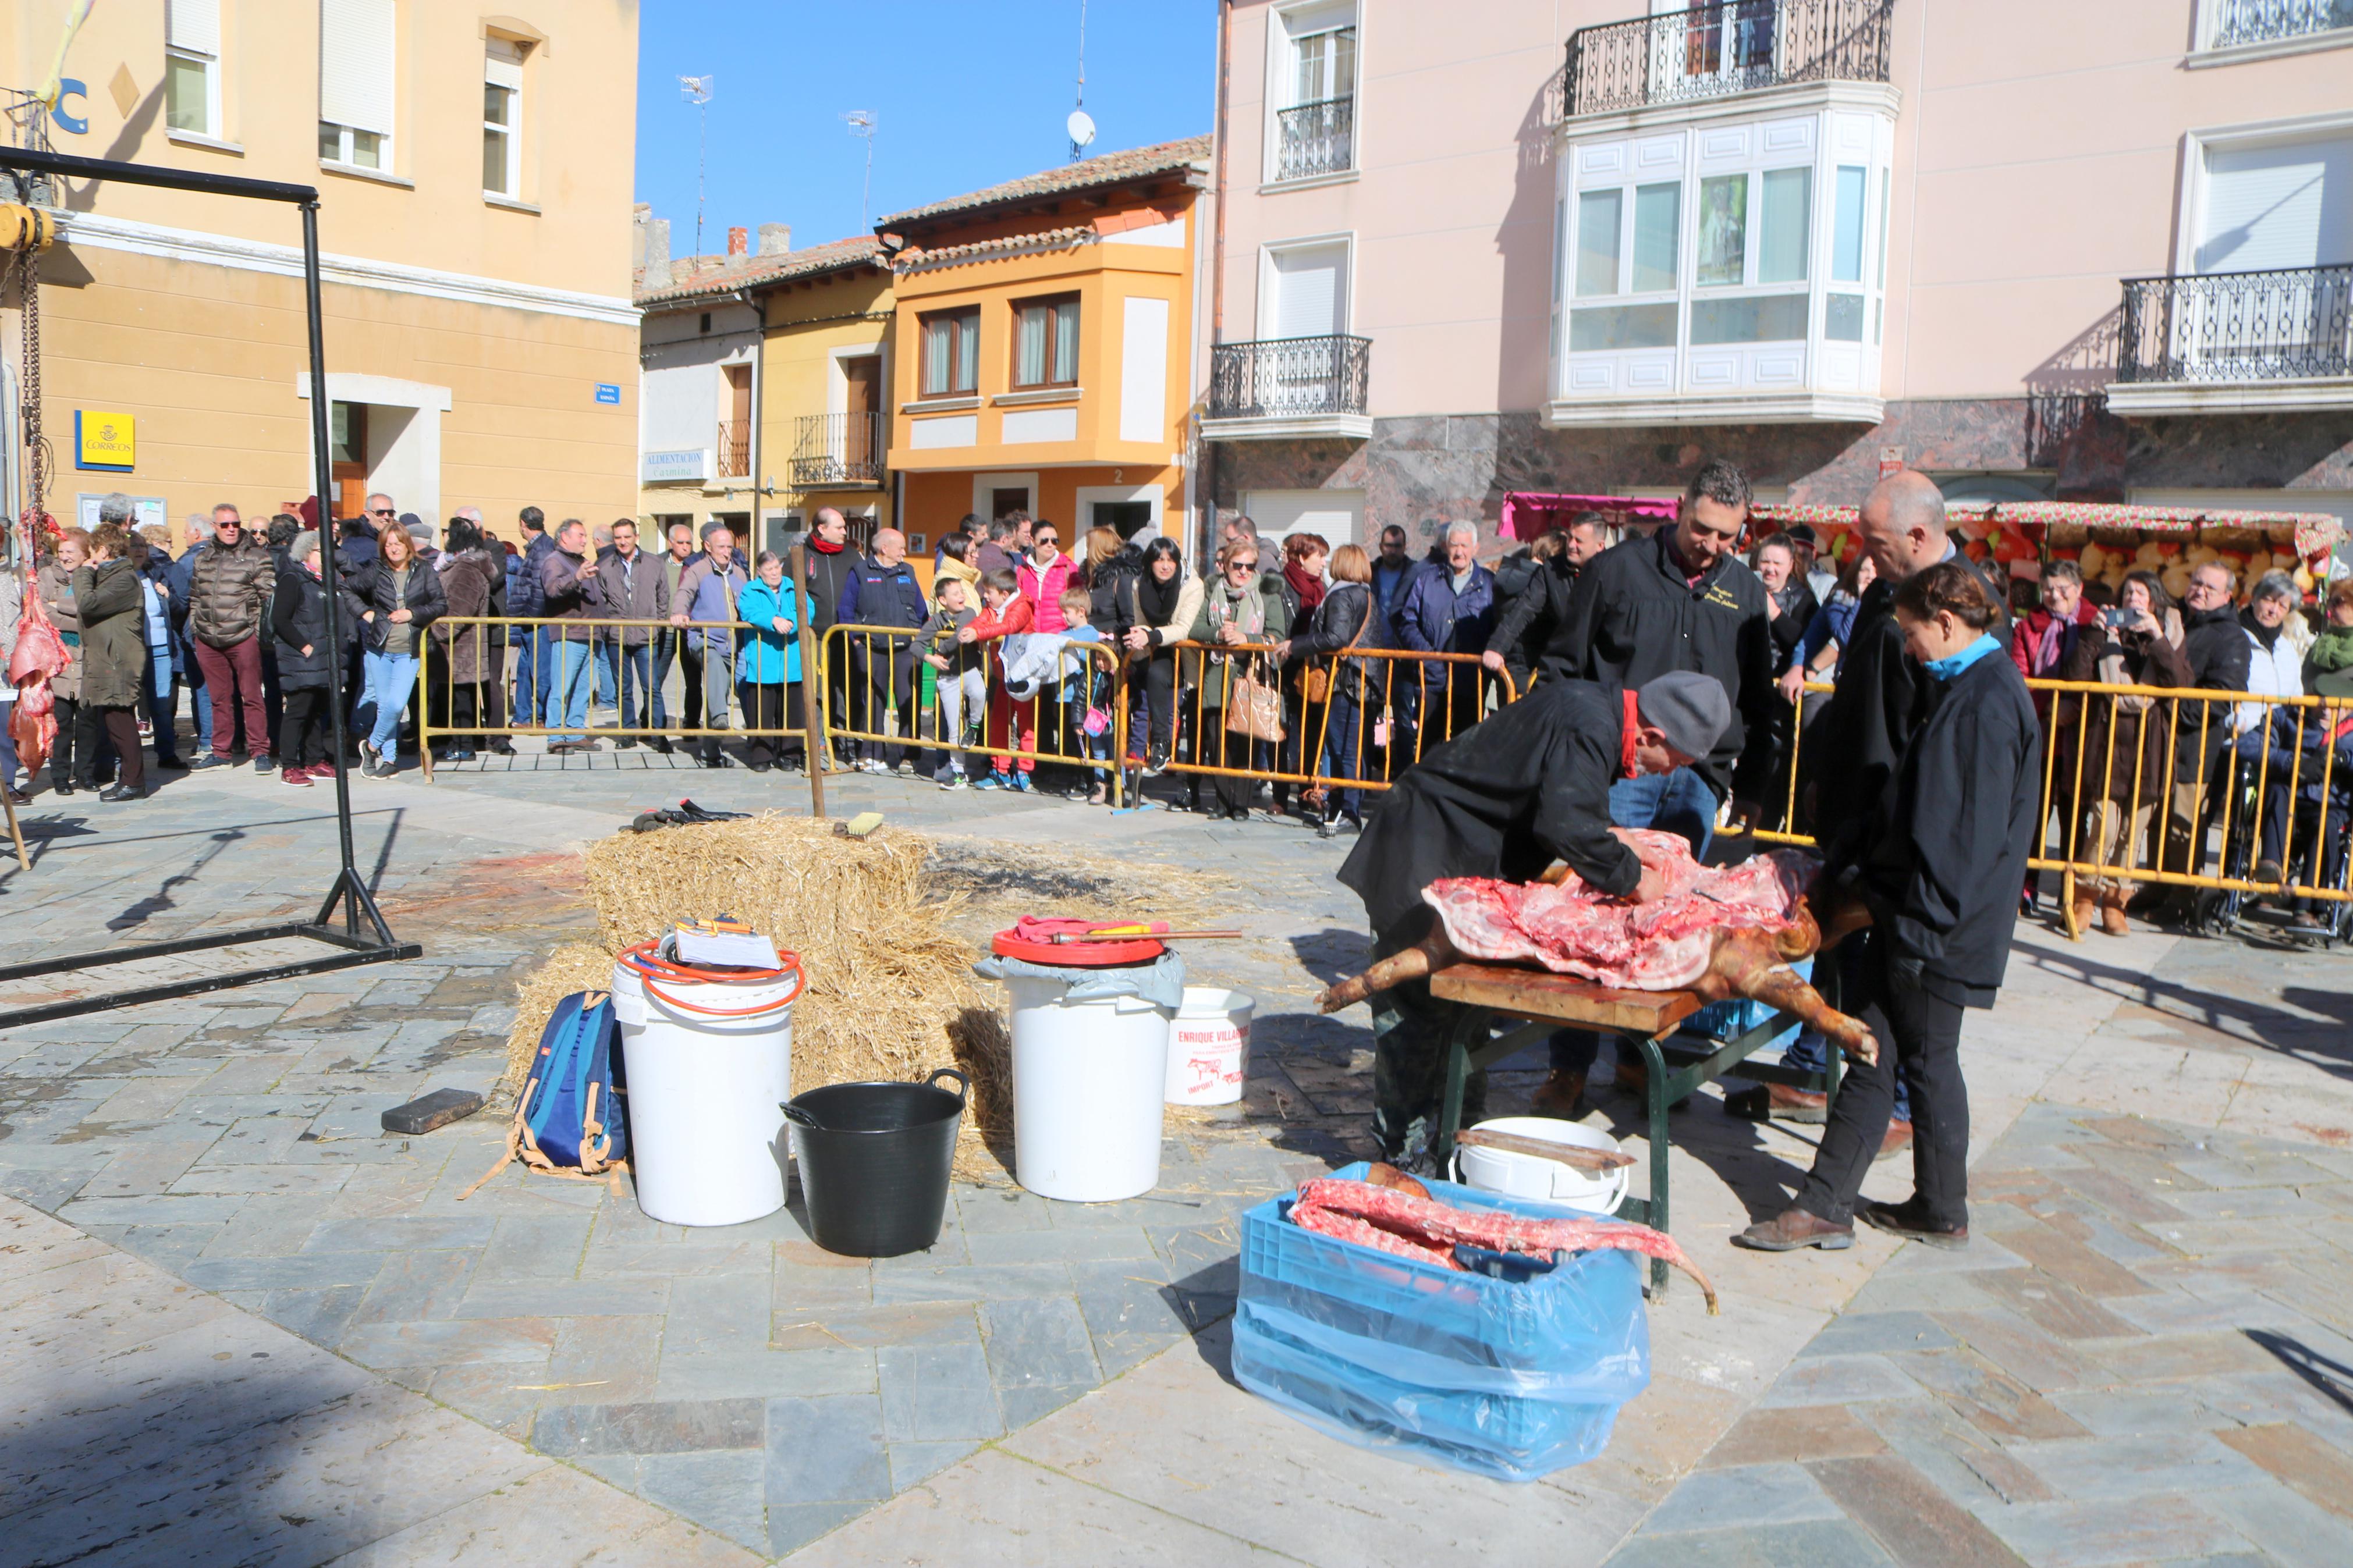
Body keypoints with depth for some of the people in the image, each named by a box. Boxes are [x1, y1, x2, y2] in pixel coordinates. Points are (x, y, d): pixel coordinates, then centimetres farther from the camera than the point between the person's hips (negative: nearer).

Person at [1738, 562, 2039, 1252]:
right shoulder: (1971, 688, 13)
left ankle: (1943, 1215, 22)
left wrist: (1922, 919, -21)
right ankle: (1824, 1205, 15)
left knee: (1927, 1060, 5)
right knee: (1873, 1052, 10)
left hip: (1937, 927, -10)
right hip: (1910, 911, 10)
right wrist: (1851, 871, 17)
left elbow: (1967, 830, -22)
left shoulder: (1984, 700, -18)